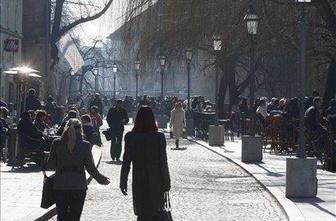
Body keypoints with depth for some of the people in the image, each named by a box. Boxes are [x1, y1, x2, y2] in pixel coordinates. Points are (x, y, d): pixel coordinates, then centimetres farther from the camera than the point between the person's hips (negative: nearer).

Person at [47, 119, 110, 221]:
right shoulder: (85, 145, -6)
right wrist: (100, 178, 13)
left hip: (60, 185, 1)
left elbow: (50, 165, -2)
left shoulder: (56, 143, -3)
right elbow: (91, 167, -3)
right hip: (79, 186, -1)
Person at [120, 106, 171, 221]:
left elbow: (126, 163, -4)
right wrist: (166, 183, 2)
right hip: (156, 182, -1)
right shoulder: (159, 137, -10)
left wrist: (123, 182, 5)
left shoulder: (130, 137, -8)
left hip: (138, 182, 1)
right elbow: (163, 163, -7)